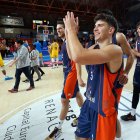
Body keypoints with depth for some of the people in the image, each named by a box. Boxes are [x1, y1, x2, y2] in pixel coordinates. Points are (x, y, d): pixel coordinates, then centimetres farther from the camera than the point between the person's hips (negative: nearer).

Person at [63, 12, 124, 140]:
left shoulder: (115, 50, -25)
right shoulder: (95, 48, 4)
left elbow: (78, 57, -39)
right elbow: (73, 56, 8)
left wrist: (71, 29, -25)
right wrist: (68, 32, -2)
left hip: (104, 109, -8)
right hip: (89, 103, 8)